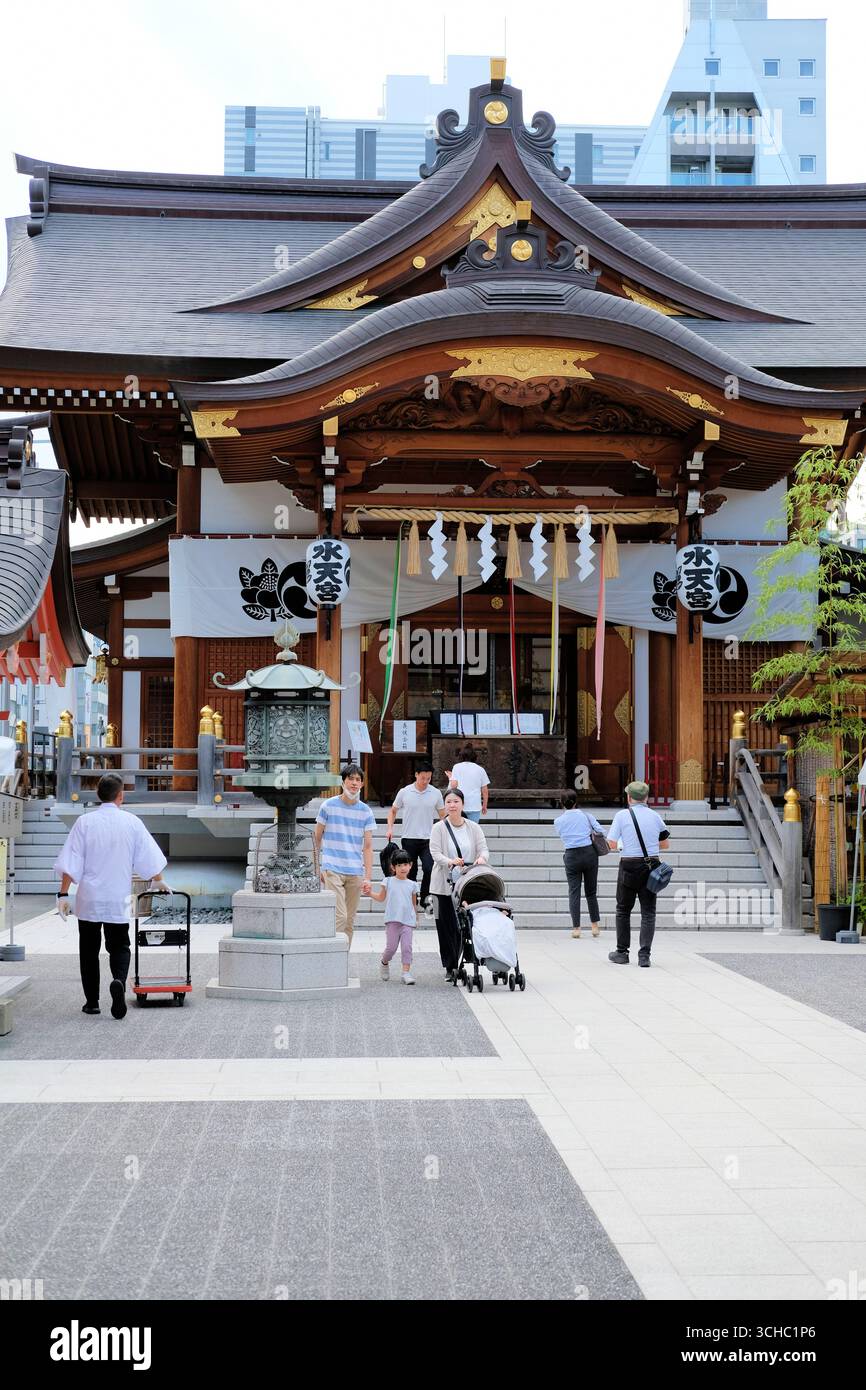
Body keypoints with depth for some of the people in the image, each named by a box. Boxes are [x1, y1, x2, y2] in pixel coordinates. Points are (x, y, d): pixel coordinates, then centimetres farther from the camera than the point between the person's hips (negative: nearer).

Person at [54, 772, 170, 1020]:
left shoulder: (85, 822, -4)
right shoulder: (132, 822, -2)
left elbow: (70, 863, -7)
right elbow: (149, 858, 6)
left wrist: (63, 894, -2)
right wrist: (159, 881, 23)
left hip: (88, 898, 0)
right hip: (118, 899, 0)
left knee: (89, 949, 13)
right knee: (119, 946, 9)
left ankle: (92, 1001, 15)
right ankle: (119, 981, -20)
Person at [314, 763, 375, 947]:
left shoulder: (366, 812, 6)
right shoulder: (328, 806, 0)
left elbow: (368, 847, 4)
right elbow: (317, 838, 9)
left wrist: (368, 877, -4)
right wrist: (318, 867, 8)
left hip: (356, 873, 3)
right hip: (332, 869, -3)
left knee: (350, 921, 8)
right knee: (340, 916, -14)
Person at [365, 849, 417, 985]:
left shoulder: (412, 884, 7)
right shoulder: (388, 881, 4)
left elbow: (414, 903, 14)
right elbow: (381, 897, 13)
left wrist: (414, 919, 12)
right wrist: (370, 893, -3)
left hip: (408, 922, 1)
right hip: (392, 920, -1)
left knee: (407, 947, -6)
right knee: (391, 947, 1)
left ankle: (406, 972, -4)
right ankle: (384, 963, 30)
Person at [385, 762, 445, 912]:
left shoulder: (436, 793, 1)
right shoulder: (404, 792, 0)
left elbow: (443, 815, 9)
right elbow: (393, 811, 12)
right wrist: (390, 828, -2)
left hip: (428, 839, 0)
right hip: (409, 839, 0)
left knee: (429, 869, -13)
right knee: (411, 872, 8)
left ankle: (424, 898, 1)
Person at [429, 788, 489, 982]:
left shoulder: (473, 827, 8)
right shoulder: (439, 828, 0)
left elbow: (483, 848, 3)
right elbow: (435, 853, -9)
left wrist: (482, 857, -22)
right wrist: (450, 862, -29)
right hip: (445, 884, -2)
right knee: (447, 926, -1)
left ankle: (456, 963, 14)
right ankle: (450, 967, 5)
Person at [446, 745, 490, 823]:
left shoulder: (457, 767, 2)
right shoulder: (480, 769, 7)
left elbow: (453, 784, -8)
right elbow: (485, 790, 7)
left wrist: (450, 777, 13)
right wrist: (484, 805, 17)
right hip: (475, 806, 1)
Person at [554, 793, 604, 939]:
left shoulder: (558, 821, 5)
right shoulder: (586, 815, 4)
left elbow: (562, 836, 13)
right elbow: (601, 832, -2)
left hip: (571, 856, 0)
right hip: (589, 853, 1)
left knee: (574, 892, 3)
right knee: (591, 891, 12)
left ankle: (576, 927, -3)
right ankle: (595, 925, 17)